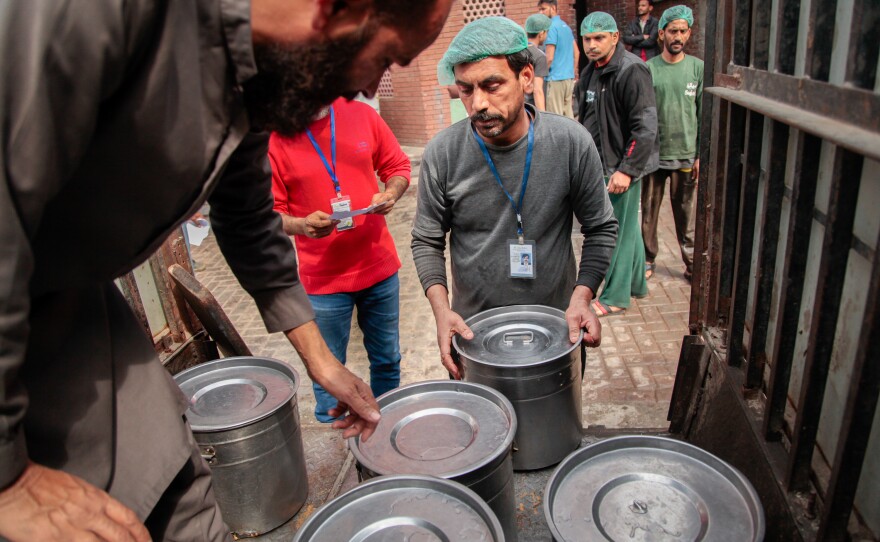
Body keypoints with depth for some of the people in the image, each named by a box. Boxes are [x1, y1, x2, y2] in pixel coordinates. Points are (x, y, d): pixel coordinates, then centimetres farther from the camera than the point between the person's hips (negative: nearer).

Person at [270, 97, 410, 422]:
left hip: (379, 266, 3)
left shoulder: (362, 114, -1)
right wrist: (301, 225, -27)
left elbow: (398, 166, 8)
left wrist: (390, 193, -13)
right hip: (323, 279, -3)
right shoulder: (273, 139, -8)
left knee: (387, 361, 18)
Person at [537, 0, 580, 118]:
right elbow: (576, 53, 19)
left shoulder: (551, 27, -11)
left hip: (555, 78, -9)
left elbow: (549, 58, -15)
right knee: (568, 114, 12)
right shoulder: (566, 26, 15)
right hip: (569, 77, 9)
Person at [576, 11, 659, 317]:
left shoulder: (631, 71, -17)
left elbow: (645, 127, -21)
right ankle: (636, 284, 34)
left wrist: (627, 169, -23)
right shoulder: (591, 72, 10)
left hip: (622, 167, -9)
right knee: (628, 228, 19)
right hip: (599, 165, 9)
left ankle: (616, 297, 12)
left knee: (620, 231, 0)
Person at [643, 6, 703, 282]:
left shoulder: (697, 68, 1)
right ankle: (647, 260, 23)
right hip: (653, 154, 0)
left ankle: (692, 262, 21)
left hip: (686, 154, 0)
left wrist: (701, 155, -1)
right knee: (648, 211, 8)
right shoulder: (648, 69, -2)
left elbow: (704, 114, 3)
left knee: (685, 212, 8)